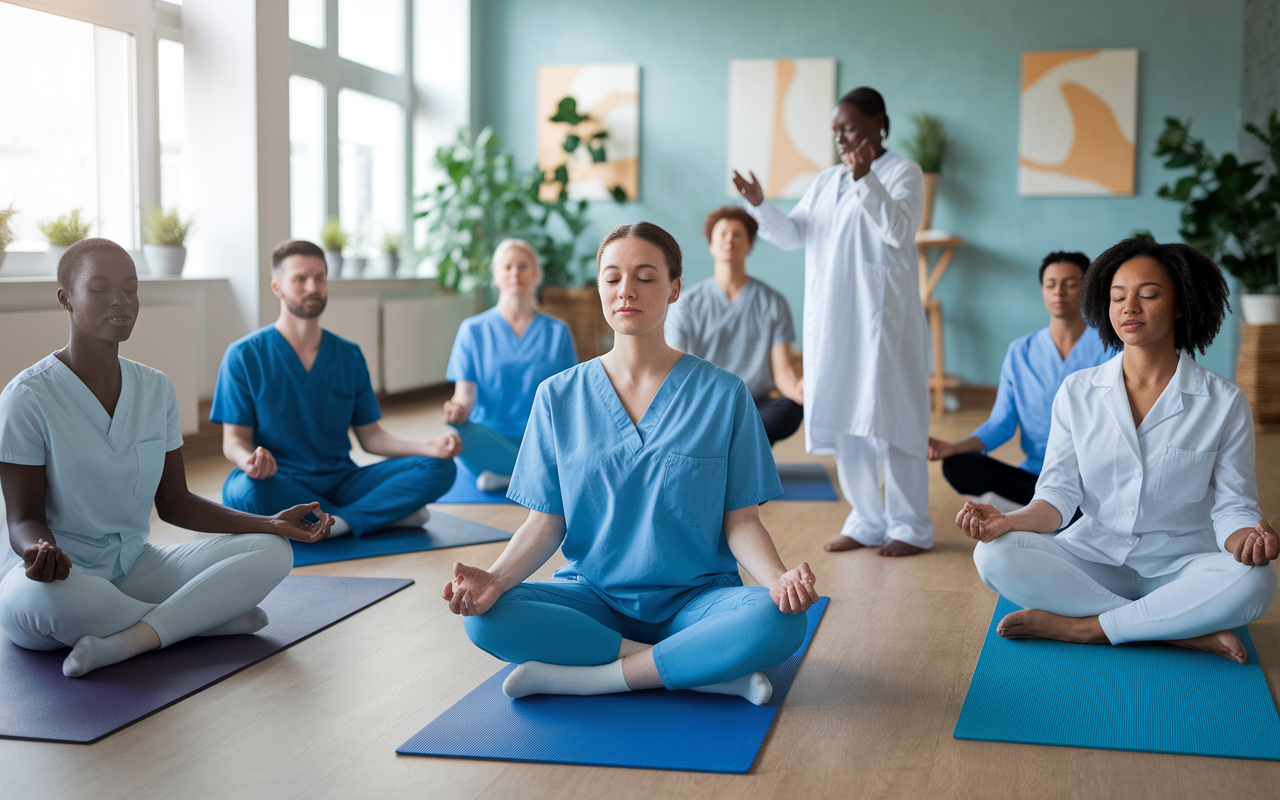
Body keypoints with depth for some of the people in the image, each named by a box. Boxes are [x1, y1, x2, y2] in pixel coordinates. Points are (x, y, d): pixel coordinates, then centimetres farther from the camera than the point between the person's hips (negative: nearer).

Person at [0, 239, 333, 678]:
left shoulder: (156, 389, 7)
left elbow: (174, 502, 10)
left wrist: (272, 523, -3)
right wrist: (40, 551, -36)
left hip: (135, 567, 5)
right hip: (60, 575, -4)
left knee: (271, 552, -14)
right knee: (41, 594, -42)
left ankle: (124, 641, -28)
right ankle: (209, 616, -17)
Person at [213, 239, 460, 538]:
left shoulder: (349, 356, 12)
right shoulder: (244, 356, -1)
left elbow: (370, 435, 11)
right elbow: (234, 440, -4)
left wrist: (427, 447, -9)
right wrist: (249, 461, -30)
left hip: (341, 480, 3)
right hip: (281, 484, -3)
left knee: (440, 468, -15)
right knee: (249, 490, -41)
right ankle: (390, 513, -22)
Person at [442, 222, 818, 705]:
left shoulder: (722, 393, 0)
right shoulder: (559, 396, 4)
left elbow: (740, 521, -1)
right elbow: (547, 521, 2)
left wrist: (778, 578, -22)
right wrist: (496, 578, -18)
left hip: (694, 596, -2)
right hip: (593, 597, 2)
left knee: (778, 623, -33)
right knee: (487, 618, -28)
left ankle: (584, 677, -20)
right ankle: (708, 669, -21)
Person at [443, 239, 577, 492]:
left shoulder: (557, 332, 11)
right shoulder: (473, 330, 9)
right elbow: (465, 393, -1)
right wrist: (458, 409, -25)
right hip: (491, 438, 0)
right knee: (458, 432, -35)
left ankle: (504, 475, -12)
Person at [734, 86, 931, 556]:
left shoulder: (902, 173, -2)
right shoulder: (825, 182, 16)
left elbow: (899, 230, -18)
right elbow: (791, 235, 10)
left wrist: (865, 180, -28)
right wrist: (759, 205, -7)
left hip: (881, 319, -6)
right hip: (832, 322, 7)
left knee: (890, 419, -4)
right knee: (843, 419, 9)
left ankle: (911, 527, 7)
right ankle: (867, 522, 20)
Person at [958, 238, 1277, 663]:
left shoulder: (1224, 402, -1)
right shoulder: (1077, 392, 4)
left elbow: (1232, 505, -1)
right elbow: (1059, 494, 0)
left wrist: (1244, 538, -26)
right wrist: (1009, 520, -21)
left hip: (1180, 566, -2)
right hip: (1094, 559, 2)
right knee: (994, 555, -26)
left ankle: (1079, 627, -21)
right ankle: (1184, 632, -23)